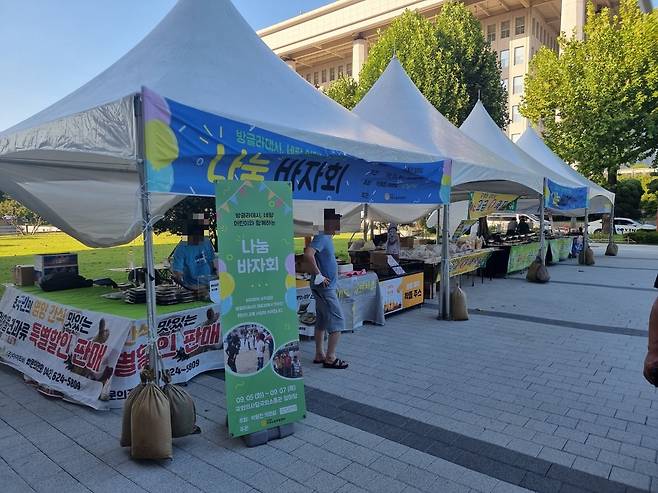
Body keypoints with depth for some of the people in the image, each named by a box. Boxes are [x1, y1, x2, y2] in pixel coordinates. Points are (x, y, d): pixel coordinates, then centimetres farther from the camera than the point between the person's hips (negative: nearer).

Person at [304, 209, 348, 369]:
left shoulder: (327, 238, 12)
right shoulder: (321, 238, -18)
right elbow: (308, 254, -34)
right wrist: (319, 275, -27)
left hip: (328, 287, 10)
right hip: (325, 288, -10)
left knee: (322, 322, 14)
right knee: (337, 322, -5)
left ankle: (319, 355, 23)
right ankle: (330, 358, 2)